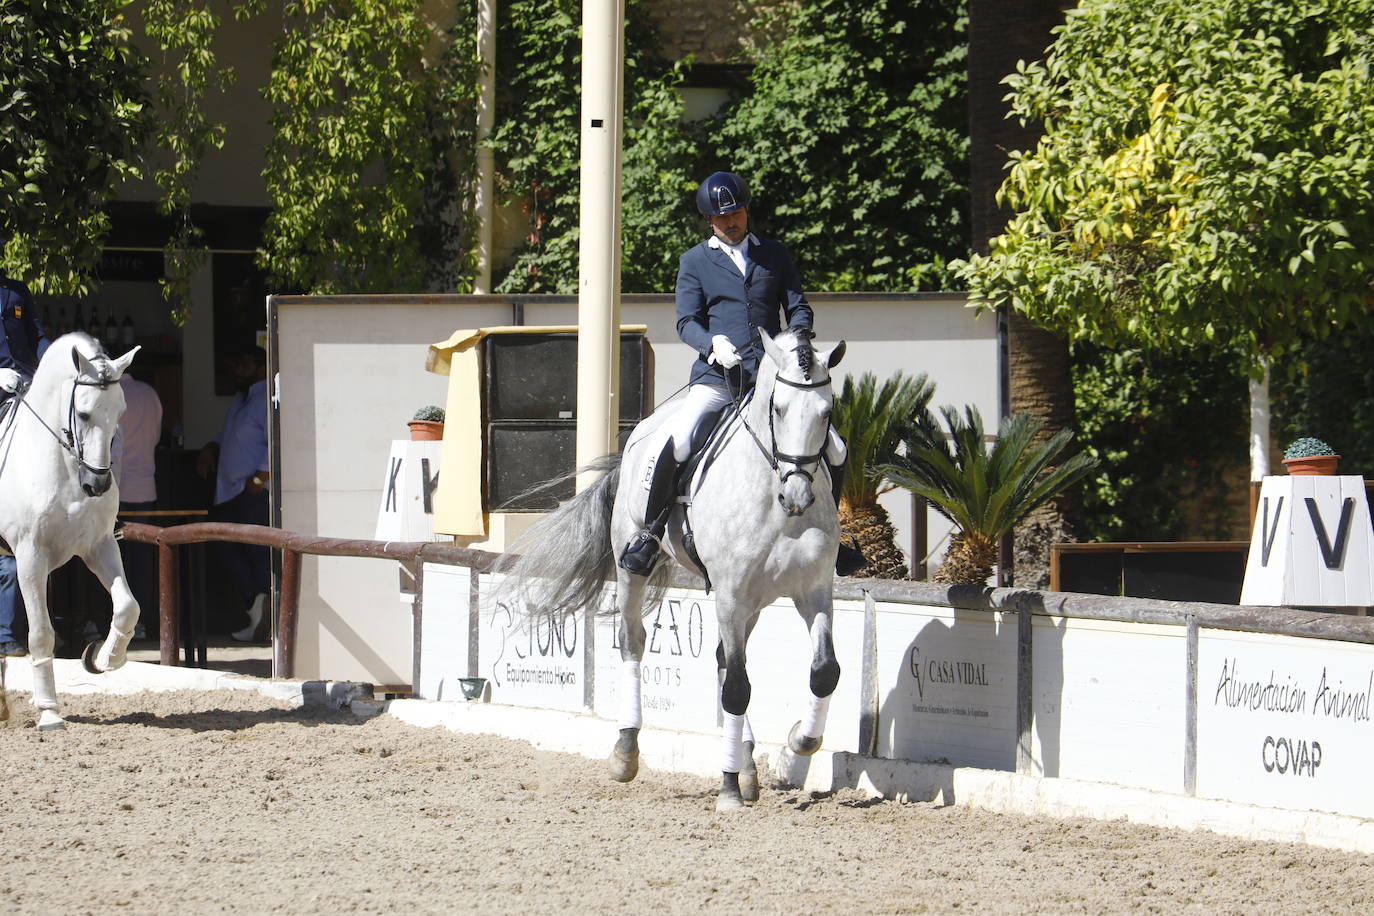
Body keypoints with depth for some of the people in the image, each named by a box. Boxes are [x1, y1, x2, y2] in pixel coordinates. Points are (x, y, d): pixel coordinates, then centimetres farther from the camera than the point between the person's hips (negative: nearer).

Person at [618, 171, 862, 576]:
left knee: (834, 450, -7)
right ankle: (649, 532, -12)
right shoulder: (695, 261, 11)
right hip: (716, 376, -2)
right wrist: (712, 343, -19)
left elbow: (799, 308, 15)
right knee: (676, 443, -27)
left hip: (772, 375, 2)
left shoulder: (775, 254, 16)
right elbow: (686, 322, 3)